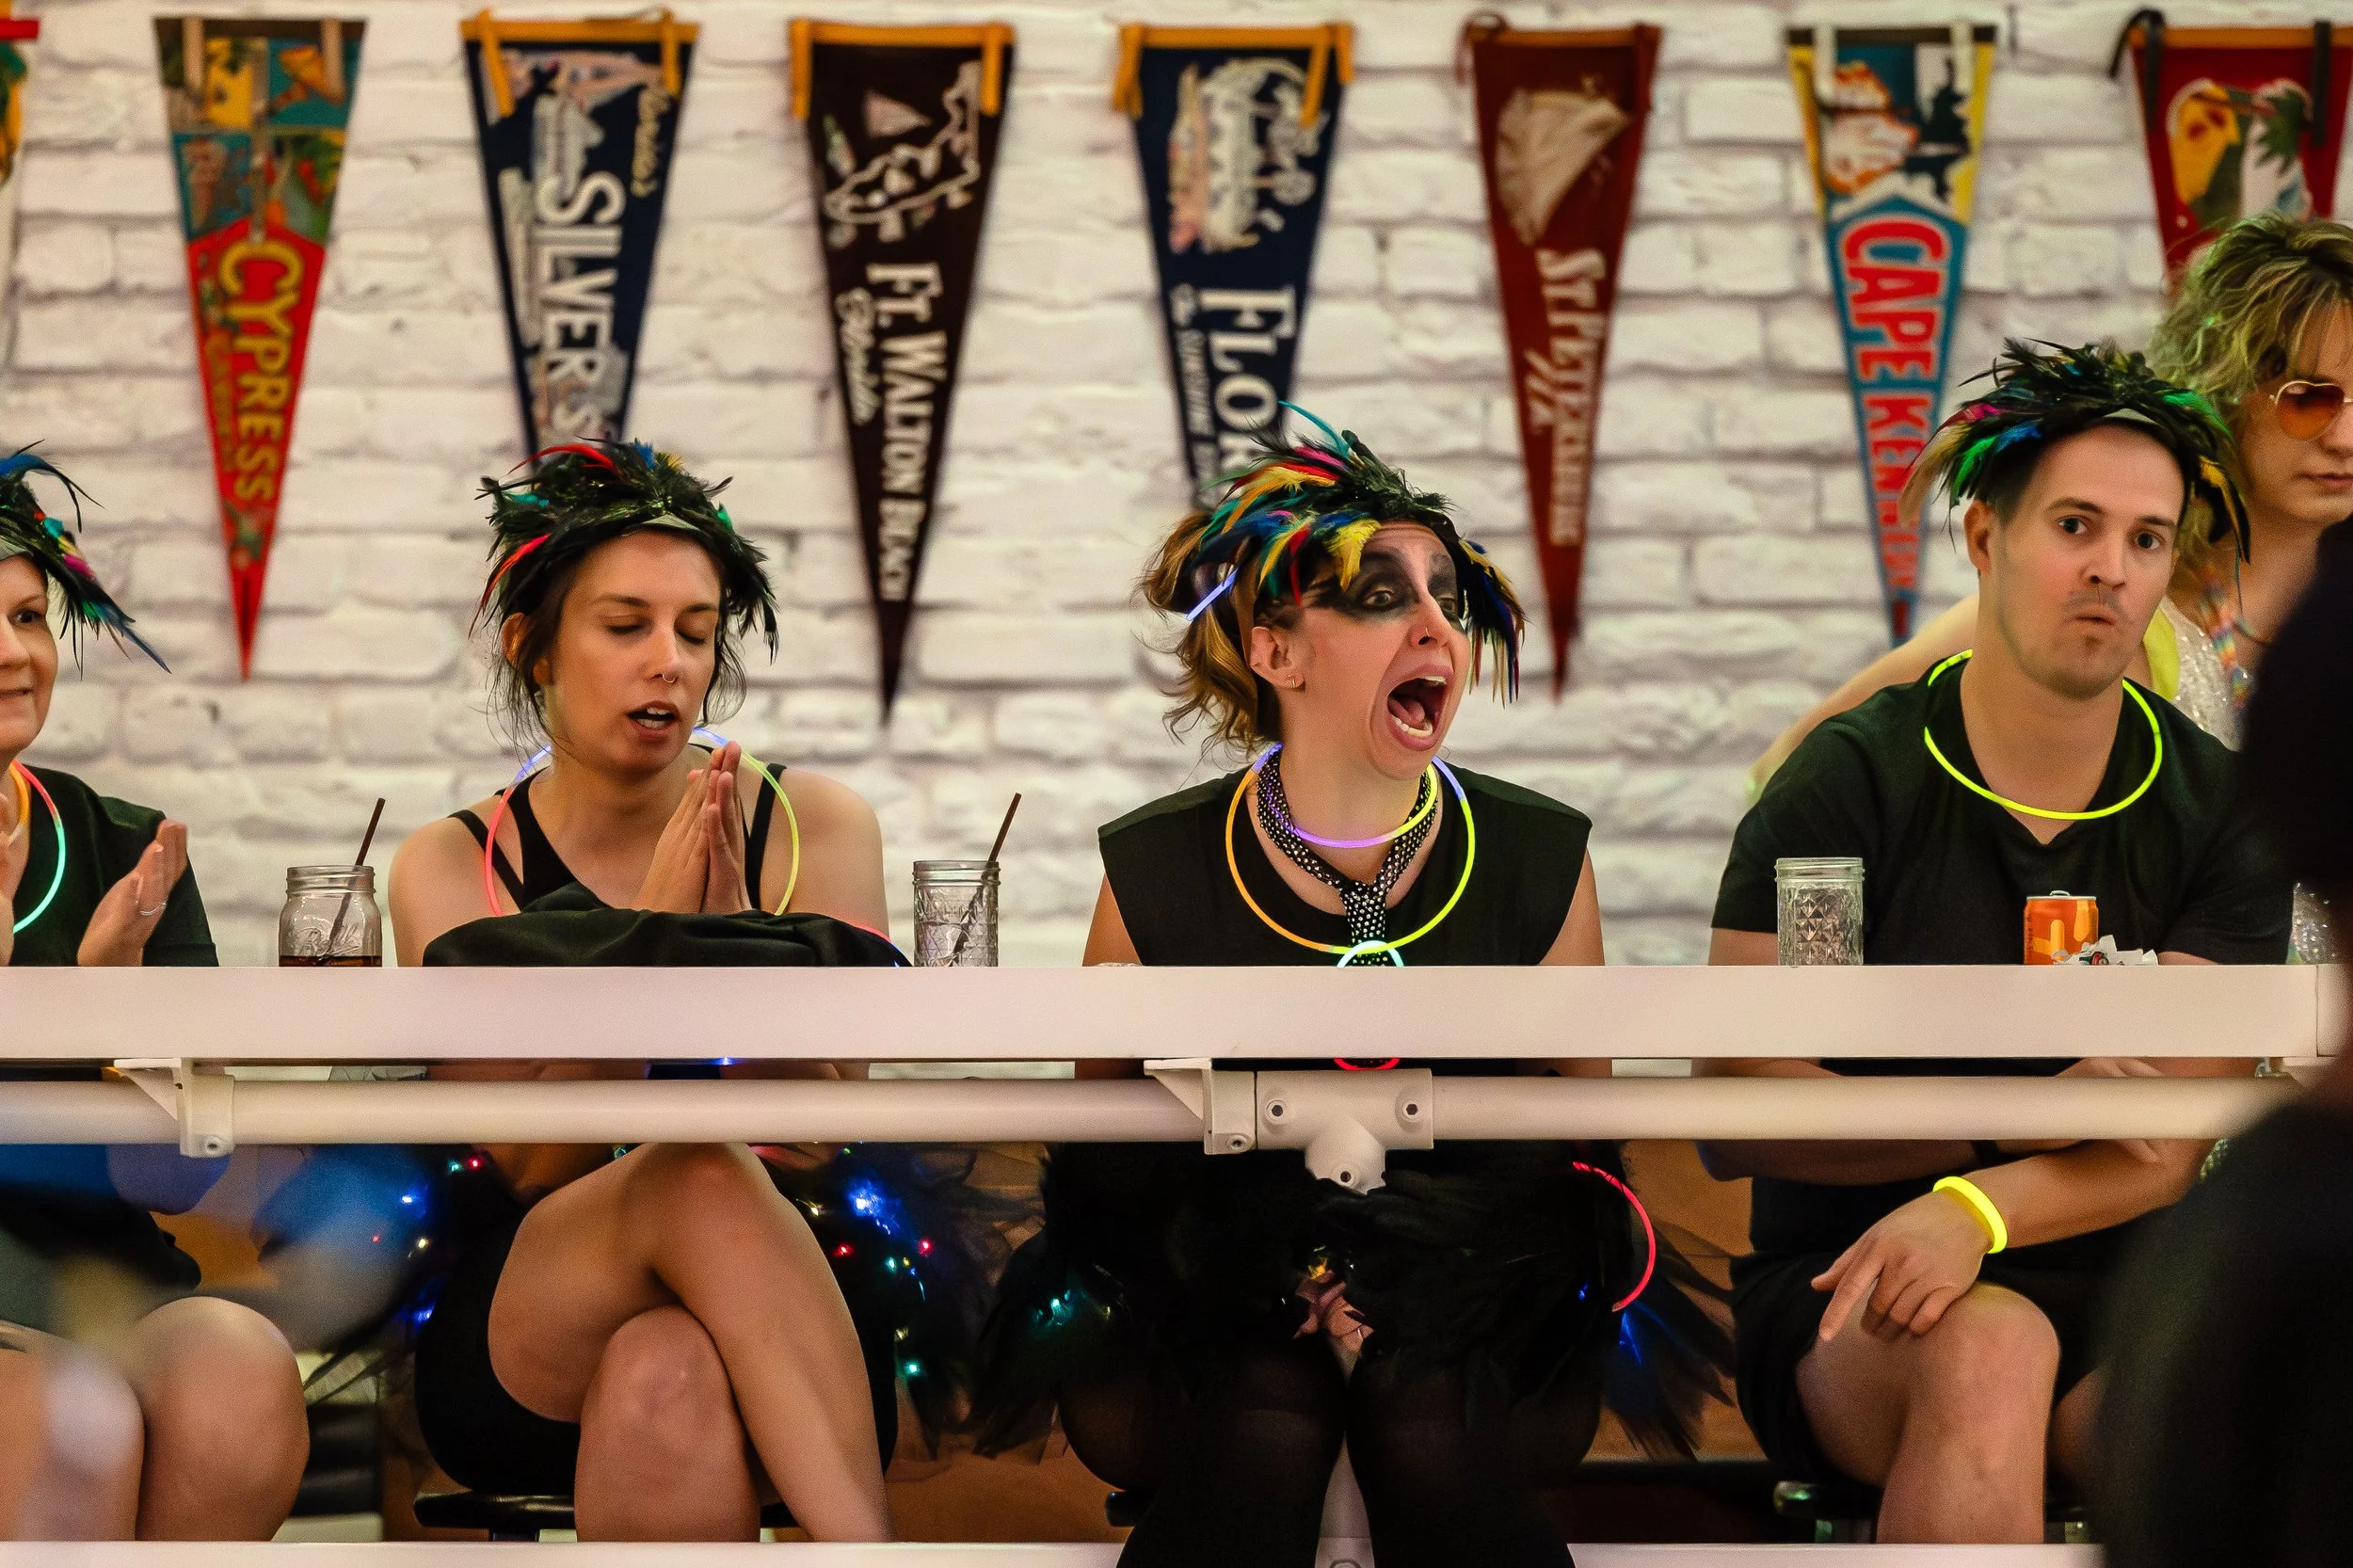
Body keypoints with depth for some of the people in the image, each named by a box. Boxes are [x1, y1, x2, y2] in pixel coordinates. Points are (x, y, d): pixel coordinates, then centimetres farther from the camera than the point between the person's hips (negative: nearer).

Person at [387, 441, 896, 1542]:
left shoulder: (815, 829, 6)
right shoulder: (452, 868, 6)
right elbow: (533, 1162, -8)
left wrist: (738, 939, -20)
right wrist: (651, 941, -20)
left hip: (768, 1321, 0)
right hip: (515, 1353, 0)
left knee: (667, 1379, -39)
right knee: (703, 1172, -34)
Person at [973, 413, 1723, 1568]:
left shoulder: (1541, 862, 2)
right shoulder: (1158, 874, -1)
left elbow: (1575, 1138, 9)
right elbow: (1101, 1142, 8)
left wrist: (1430, 1282, -11)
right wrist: (1290, 1279, -10)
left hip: (1475, 1334, 1)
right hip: (1207, 1323, 0)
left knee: (1432, 1427, -31)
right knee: (1263, 1422, -32)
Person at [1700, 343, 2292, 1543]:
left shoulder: (2217, 813, 5)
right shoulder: (1852, 782, -3)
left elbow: (2172, 1145, -5)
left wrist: (1977, 1210, -25)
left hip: (2116, 1305, 2)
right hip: (1846, 1306, -1)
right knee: (1989, 1351, -36)